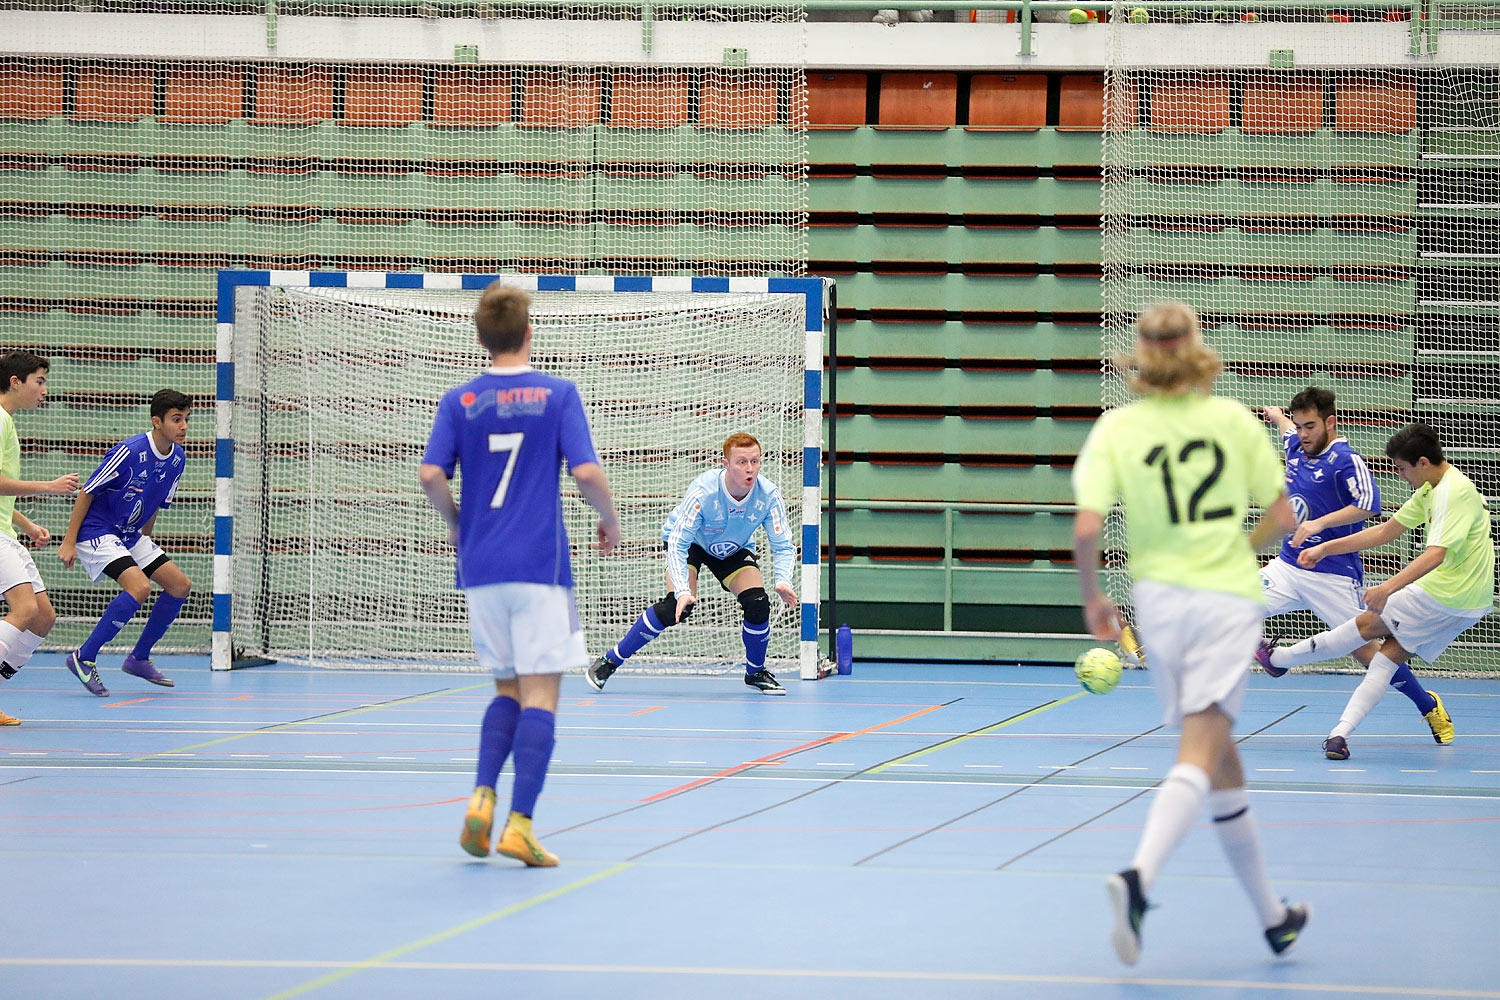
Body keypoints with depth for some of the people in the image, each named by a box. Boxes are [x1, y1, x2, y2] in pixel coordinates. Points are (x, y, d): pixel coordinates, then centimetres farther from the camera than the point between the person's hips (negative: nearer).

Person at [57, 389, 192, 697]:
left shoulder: (178, 458, 2)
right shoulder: (129, 452, -23)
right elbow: (87, 492, -16)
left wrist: (144, 542, 20)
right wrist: (69, 542, -16)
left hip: (130, 536, 9)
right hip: (97, 531, -9)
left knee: (180, 585, 3)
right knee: (139, 586, -27)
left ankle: (138, 658, 16)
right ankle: (84, 658, -18)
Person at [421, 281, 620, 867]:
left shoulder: (459, 401, 5)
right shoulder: (557, 394, -2)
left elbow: (431, 474, -4)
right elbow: (586, 471, -10)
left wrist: (456, 524, 13)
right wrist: (610, 520, 8)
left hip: (481, 565, 4)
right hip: (540, 564, -4)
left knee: (508, 687, 18)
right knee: (539, 693, -3)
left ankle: (482, 798, -1)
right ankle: (519, 824, -13)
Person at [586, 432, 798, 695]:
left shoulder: (768, 495, -27)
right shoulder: (703, 491, -36)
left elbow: (784, 546, -19)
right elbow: (677, 545, -35)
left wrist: (783, 580, -39)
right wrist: (683, 591, -48)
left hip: (734, 549, 4)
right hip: (689, 541, -4)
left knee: (758, 603, -18)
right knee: (678, 606, -25)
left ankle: (755, 673, 9)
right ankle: (609, 661, -13)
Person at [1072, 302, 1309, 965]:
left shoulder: (1117, 428, -2)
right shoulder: (1234, 419, 0)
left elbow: (1086, 529, -11)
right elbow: (1281, 517, 4)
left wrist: (1092, 598, 5)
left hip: (1159, 599, 2)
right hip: (1229, 596, -2)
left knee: (1219, 762, 14)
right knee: (1200, 756, -11)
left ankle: (1273, 916, 24)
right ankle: (1140, 876, -36)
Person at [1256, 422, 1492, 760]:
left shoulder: (1454, 492, -20)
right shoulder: (1432, 488, 12)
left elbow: (1435, 555, -31)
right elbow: (1386, 531, 19)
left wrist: (1389, 587, -40)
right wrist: (1326, 548, 18)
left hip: (1444, 593, -9)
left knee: (1367, 624, 2)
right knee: (1392, 653, 2)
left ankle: (1277, 657, 13)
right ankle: (1341, 733, -7)